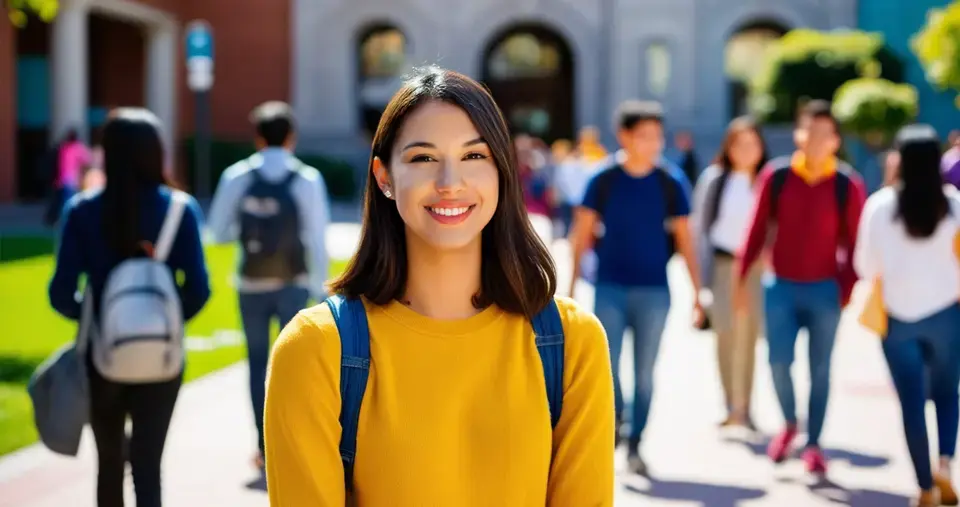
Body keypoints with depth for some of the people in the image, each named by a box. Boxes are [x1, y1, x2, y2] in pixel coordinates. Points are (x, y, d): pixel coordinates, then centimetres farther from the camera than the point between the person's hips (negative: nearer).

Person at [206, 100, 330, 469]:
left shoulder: (236, 176, -4)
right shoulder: (307, 179, -7)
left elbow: (218, 232, -1)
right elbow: (317, 238, -6)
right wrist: (320, 287, 1)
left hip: (252, 284, 1)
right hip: (294, 284, -1)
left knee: (258, 362, 13)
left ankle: (264, 447, 18)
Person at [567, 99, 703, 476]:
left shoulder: (670, 184, 0)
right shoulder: (603, 182, -1)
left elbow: (685, 240, 3)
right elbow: (581, 235, 3)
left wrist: (697, 292, 1)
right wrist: (572, 285, 0)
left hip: (654, 292, 1)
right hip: (611, 289, 0)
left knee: (644, 373, 5)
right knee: (607, 366, -3)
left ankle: (635, 445, 18)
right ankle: (615, 420, 25)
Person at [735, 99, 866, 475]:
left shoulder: (848, 185, -7)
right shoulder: (776, 176, -4)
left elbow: (854, 244, -3)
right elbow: (757, 230, 1)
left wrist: (847, 291, -6)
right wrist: (742, 278, 1)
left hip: (825, 290, -1)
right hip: (781, 286, 1)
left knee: (819, 369, 7)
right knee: (779, 362, 0)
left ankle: (813, 444, 20)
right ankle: (789, 423, 28)